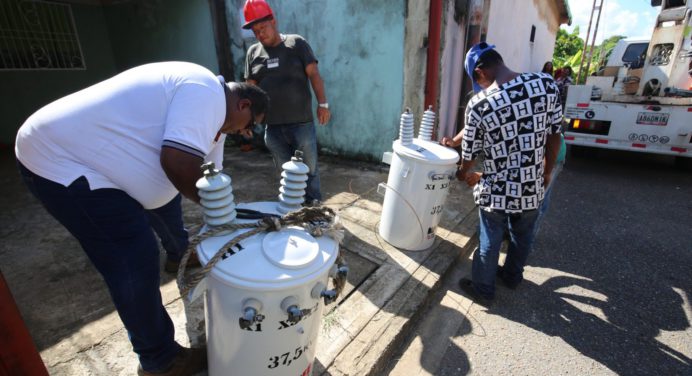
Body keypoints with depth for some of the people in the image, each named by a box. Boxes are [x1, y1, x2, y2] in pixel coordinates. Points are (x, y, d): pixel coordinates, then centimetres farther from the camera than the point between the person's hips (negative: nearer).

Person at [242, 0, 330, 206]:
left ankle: (314, 207, 21)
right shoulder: (253, 52, 12)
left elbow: (313, 74, -3)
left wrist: (322, 103, -14)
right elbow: (250, 88, 14)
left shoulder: (296, 43, 2)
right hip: (273, 128, 3)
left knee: (309, 170, 6)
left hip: (301, 124, -3)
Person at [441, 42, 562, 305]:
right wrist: (547, 173, 13)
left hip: (496, 192, -4)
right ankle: (512, 276, 51)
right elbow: (554, 137, -1)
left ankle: (483, 289, 35)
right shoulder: (547, 83, -8)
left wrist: (465, 174, 16)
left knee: (490, 242, 16)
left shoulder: (478, 105, -18)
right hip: (532, 187, 4)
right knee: (523, 237, 26)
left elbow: (470, 155, -6)